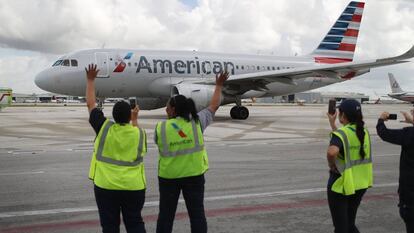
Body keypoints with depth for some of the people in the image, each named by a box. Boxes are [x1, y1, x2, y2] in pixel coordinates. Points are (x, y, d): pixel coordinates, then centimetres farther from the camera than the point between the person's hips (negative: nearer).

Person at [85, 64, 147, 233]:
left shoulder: (104, 128, -8)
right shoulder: (139, 133, -4)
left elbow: (90, 104, 4)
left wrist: (90, 80, 15)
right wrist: (135, 120, 29)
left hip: (106, 187, -1)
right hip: (134, 187, 2)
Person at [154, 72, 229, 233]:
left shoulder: (160, 128, -9)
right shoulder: (197, 122, -6)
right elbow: (214, 106, 6)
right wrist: (218, 86, 20)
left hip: (168, 177, 0)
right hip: (194, 175, 1)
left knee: (166, 214, 11)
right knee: (197, 213, 8)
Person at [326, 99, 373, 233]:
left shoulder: (341, 133, -19)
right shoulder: (363, 132, 3)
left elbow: (332, 152, -39)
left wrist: (331, 164, -19)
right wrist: (332, 123, 24)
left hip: (341, 185, -7)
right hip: (359, 184, 7)